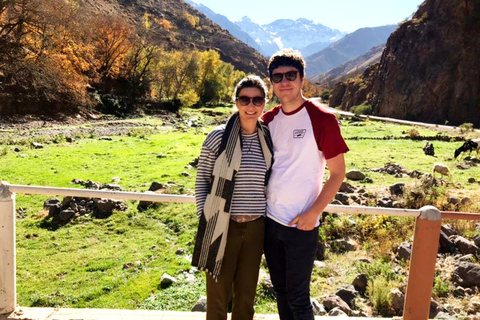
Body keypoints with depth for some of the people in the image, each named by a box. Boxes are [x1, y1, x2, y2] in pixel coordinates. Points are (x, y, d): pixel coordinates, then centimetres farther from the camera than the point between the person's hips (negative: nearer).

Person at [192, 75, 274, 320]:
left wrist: (271, 217, 10)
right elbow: (202, 182, -2)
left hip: (255, 227, 3)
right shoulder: (218, 137, -8)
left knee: (246, 294, 17)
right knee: (218, 293, 11)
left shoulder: (268, 139, 3)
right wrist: (205, 221, -5)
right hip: (223, 227, -3)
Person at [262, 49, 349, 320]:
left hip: (302, 225, -5)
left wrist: (313, 213, -15)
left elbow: (338, 172, -10)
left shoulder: (322, 119, -12)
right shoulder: (269, 119, 4)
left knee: (298, 297, 7)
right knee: (280, 290, 20)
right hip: (270, 220, 5)